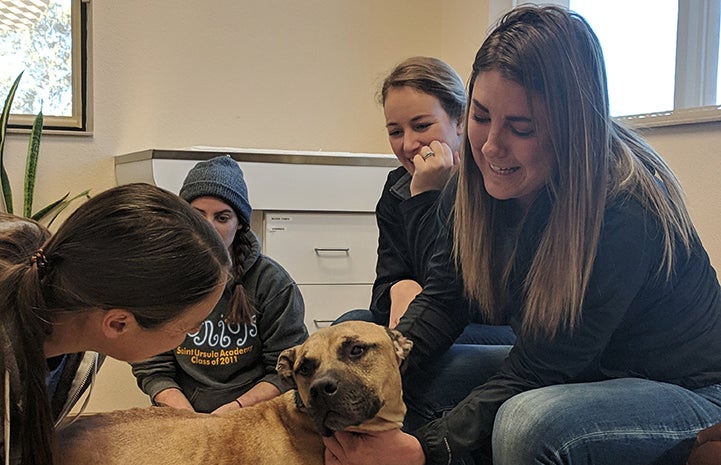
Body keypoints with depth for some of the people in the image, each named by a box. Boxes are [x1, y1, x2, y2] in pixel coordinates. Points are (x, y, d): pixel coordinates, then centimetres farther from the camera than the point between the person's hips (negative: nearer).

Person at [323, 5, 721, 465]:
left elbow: (538, 369, -28)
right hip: (574, 374, 7)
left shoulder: (627, 212, -31)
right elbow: (443, 299, -7)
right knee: (421, 372, -9)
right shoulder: (481, 182, -10)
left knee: (528, 423, -34)